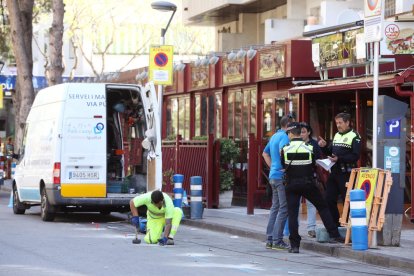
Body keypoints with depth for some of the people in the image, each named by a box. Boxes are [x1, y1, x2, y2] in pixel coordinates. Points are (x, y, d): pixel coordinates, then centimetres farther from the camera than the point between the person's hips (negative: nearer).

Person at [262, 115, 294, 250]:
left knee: (275, 207, 13)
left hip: (273, 175, 9)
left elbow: (265, 153, 27)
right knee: (283, 209, -6)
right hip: (282, 177, -9)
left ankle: (270, 239, 14)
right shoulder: (284, 137, -12)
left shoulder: (274, 136, 17)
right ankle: (277, 240, -7)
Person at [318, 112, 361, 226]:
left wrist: (339, 159, -25)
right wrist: (324, 147, 1)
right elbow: (330, 152, 21)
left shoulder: (354, 137, -6)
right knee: (329, 199, 7)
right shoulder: (336, 136, 18)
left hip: (346, 174, -8)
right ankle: (334, 224, 17)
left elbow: (355, 156, -16)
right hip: (334, 173, 8)